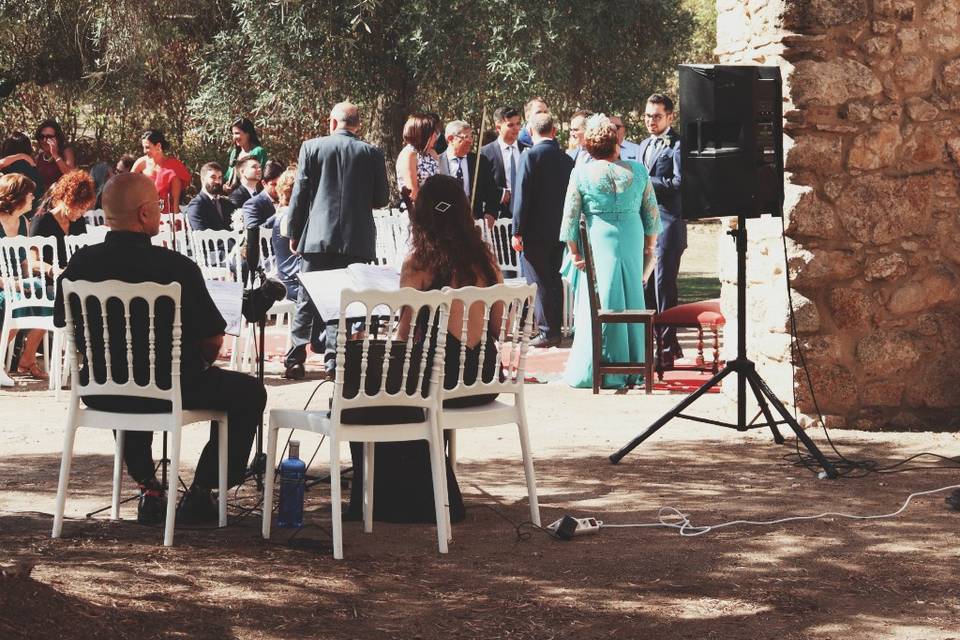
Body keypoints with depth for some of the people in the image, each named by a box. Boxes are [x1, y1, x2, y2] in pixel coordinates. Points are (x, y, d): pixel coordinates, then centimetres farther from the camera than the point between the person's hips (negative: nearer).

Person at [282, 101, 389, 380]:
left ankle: (295, 360, 4)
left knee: (306, 301, 7)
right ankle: (334, 359, 1)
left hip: (317, 235, 0)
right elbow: (382, 198, 5)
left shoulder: (311, 147, -1)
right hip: (356, 239, 0)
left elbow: (300, 194, 0)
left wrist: (294, 233, 8)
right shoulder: (372, 153, 1)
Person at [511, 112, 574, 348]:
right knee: (554, 280, 14)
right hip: (559, 229, 6)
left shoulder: (530, 157, -12)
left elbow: (522, 196, -14)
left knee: (539, 282, -2)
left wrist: (517, 231, -10)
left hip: (535, 231, -6)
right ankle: (555, 329, 19)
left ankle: (547, 332, -4)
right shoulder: (566, 159, 5)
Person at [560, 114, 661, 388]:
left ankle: (594, 371, 2)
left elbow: (570, 217, -6)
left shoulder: (581, 174, -6)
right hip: (632, 244, 3)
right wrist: (649, 248, 15)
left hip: (598, 244, -2)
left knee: (599, 306, 2)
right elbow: (652, 214, 5)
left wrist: (574, 252, 2)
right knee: (632, 303, 12)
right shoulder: (637, 171, 1)